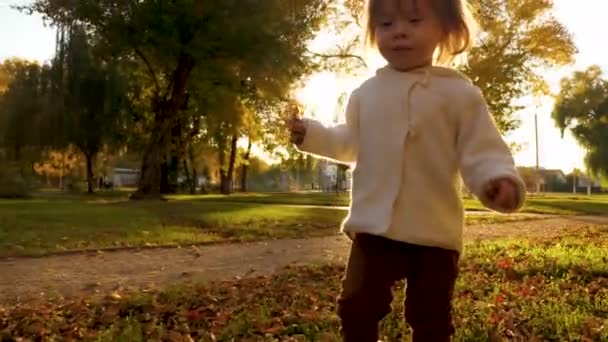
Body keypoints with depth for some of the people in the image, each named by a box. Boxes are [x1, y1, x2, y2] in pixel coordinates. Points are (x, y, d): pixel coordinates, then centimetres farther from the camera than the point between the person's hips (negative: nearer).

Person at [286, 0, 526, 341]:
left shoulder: (460, 92, -5)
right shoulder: (366, 93, 8)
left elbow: (482, 152, -8)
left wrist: (500, 180, -29)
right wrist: (310, 133, 10)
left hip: (436, 232, -2)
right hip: (373, 227, 3)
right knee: (356, 308, 11)